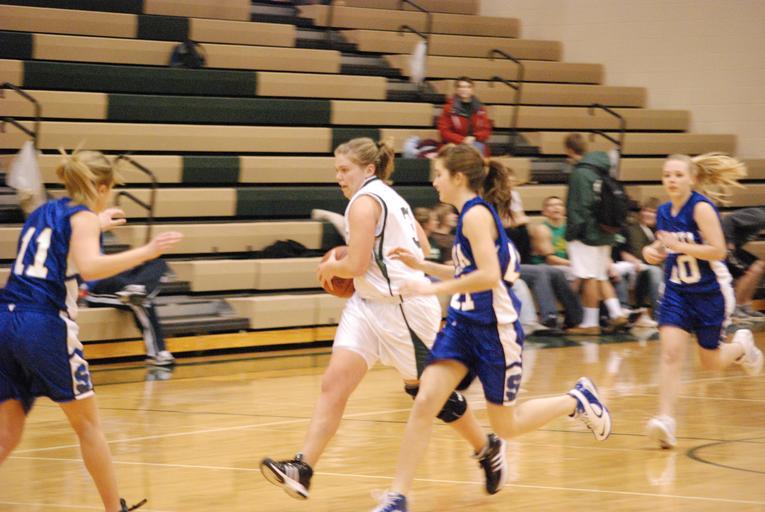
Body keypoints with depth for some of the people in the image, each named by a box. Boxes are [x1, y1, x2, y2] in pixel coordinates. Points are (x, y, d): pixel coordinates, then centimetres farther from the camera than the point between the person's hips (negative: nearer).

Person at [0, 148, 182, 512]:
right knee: (88, 425, 9)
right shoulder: (82, 216, -1)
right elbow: (90, 267, -20)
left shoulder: (43, 212, 21)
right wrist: (146, 252, -18)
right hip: (44, 325, -7)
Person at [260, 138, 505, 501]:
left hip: (403, 307, -10)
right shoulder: (390, 198, 16)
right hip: (369, 306, 10)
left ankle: (487, 449, 26)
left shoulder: (365, 202, -13)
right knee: (333, 384, -6)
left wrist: (330, 268, 0)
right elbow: (423, 248, 23)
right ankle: (302, 470, -16)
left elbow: (356, 265, -19)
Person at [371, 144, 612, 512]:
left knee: (506, 425, 6)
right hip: (463, 324, 8)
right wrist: (421, 264, 15)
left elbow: (488, 275, -27)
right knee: (424, 402, -8)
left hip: (494, 329, -8)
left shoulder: (476, 214, -16)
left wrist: (432, 288, -22)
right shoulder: (471, 213, 11)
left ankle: (578, 400, 28)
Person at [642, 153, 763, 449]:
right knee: (671, 352, -16)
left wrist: (679, 245, -30)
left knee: (711, 362, 10)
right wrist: (652, 252, -3)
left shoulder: (701, 208, -17)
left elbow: (718, 250, -25)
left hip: (710, 293, -4)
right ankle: (665, 420, -22)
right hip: (677, 291, 4)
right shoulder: (664, 212, 2)